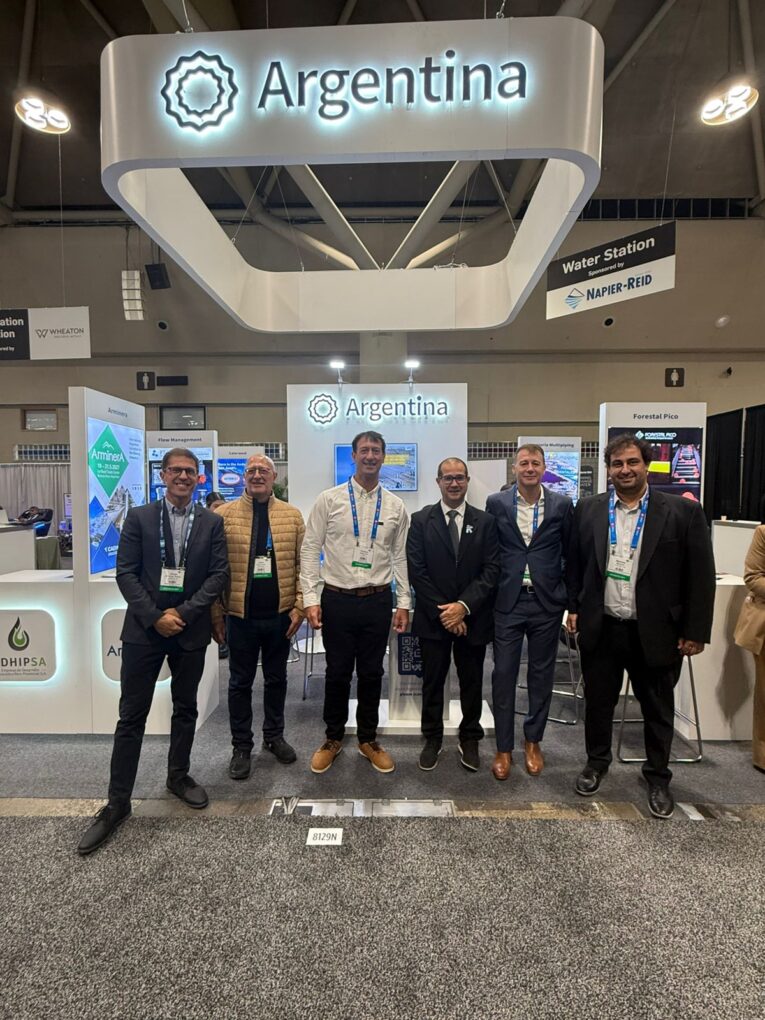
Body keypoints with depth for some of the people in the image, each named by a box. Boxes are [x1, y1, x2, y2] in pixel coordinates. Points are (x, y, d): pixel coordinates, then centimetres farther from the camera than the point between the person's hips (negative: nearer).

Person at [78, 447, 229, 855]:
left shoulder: (211, 522, 1)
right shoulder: (139, 517, 0)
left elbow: (219, 574, -4)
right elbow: (126, 572, -5)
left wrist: (183, 613, -13)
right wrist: (154, 618, -13)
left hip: (190, 630, 1)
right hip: (144, 629, -1)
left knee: (185, 709, 16)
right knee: (131, 715, 5)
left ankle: (178, 776, 36)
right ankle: (118, 801, 20)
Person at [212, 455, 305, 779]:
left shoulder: (293, 515, 2)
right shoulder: (223, 514, -2)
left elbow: (302, 564, 2)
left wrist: (299, 606, -4)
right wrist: (215, 614, -3)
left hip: (281, 615, 2)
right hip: (240, 615, -1)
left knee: (276, 679, 17)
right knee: (240, 682, 13)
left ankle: (274, 736, 37)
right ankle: (241, 746, 31)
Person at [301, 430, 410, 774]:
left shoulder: (395, 505, 3)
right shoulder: (329, 499, -3)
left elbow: (400, 557, 7)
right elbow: (310, 549, -3)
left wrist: (403, 603, 4)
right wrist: (310, 598, -9)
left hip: (378, 600, 2)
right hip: (337, 599, -1)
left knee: (371, 674, 14)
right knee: (337, 672, 12)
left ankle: (368, 739, 35)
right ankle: (333, 739, 34)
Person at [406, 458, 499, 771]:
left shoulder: (485, 521, 1)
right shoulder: (421, 520, -2)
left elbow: (492, 570, -5)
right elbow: (416, 571, -7)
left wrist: (464, 606, -15)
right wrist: (442, 611, -12)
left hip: (472, 617, 1)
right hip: (433, 617, -1)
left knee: (471, 682, 15)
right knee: (432, 682, 13)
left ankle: (469, 739, 35)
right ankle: (432, 739, 32)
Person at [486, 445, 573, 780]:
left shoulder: (561, 504, 1)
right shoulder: (496, 503, 0)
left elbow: (571, 554, 6)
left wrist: (573, 602, 6)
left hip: (546, 602, 1)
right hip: (507, 601, -1)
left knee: (541, 675, 13)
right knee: (503, 675, 5)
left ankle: (533, 741, 33)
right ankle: (504, 747, 22)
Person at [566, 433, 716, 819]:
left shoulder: (683, 511, -6)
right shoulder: (588, 509, 1)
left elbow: (700, 576, -4)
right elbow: (575, 563, 8)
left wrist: (695, 631, -5)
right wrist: (574, 608, 6)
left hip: (655, 631, -1)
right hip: (600, 628, 2)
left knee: (657, 708, 16)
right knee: (598, 700, 17)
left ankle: (658, 776, 38)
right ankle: (596, 761, 39)